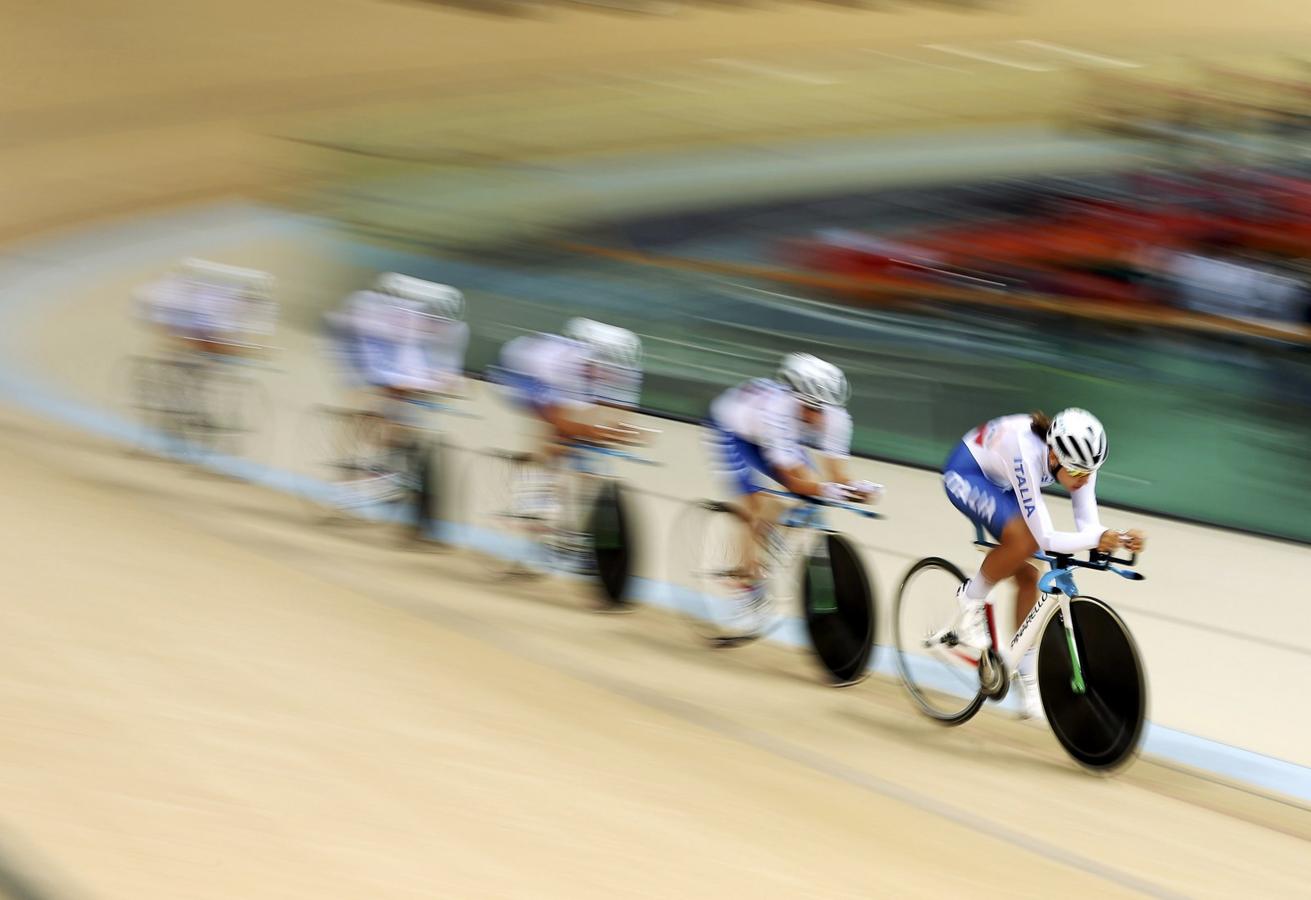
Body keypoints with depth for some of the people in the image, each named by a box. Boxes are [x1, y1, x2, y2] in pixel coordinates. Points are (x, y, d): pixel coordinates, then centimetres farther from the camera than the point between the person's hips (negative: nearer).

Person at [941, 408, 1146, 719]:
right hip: (966, 474, -7)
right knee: (1025, 539, -31)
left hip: (999, 483, 7)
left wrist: (1119, 538, -39)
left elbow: (1088, 525, -20)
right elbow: (1046, 537, -41)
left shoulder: (1077, 460, -24)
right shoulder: (1027, 453, -42)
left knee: (1027, 575, -1)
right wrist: (1096, 539, -53)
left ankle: (1028, 681, 8)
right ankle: (971, 599, -6)